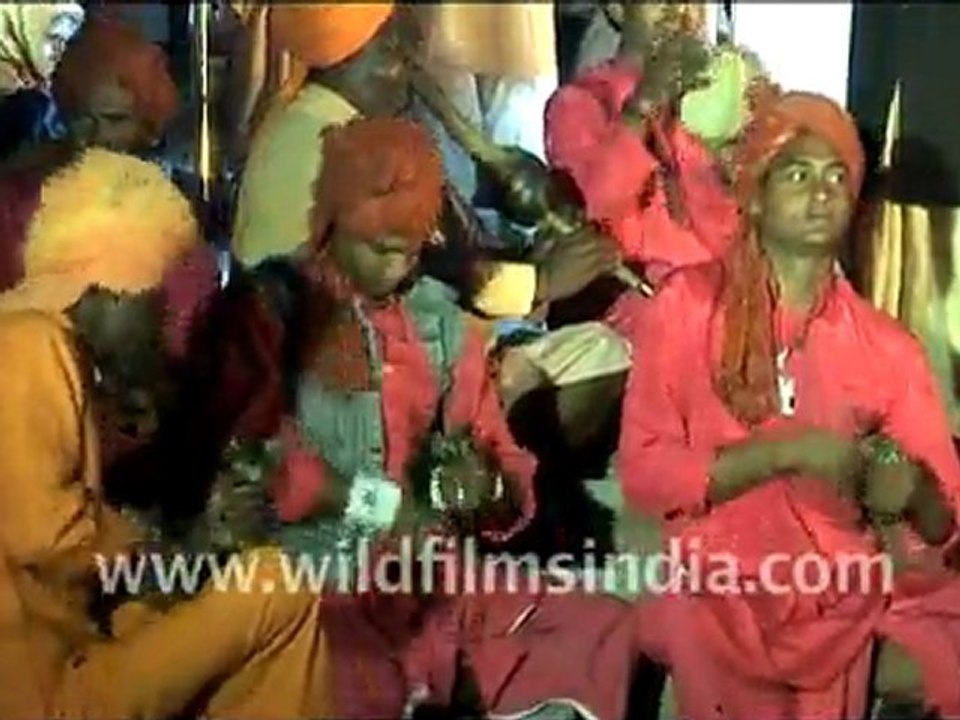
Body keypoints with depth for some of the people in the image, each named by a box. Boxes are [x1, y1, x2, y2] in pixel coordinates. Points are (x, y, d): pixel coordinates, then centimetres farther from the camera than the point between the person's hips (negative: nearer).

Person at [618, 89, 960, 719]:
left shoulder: (888, 347, 7)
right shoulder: (689, 305, 1)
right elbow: (643, 472, -6)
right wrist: (785, 452, -16)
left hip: (857, 590, 2)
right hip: (727, 593, -2)